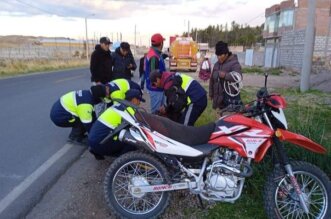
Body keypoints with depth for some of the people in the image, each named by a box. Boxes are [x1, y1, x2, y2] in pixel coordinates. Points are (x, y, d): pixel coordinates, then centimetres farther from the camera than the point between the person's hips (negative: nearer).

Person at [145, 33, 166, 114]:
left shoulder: (153, 53, 10)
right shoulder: (154, 56, -23)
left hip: (156, 86, 11)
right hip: (155, 87, -11)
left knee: (160, 108, 20)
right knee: (156, 111, 0)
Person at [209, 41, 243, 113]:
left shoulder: (234, 63, -10)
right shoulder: (217, 64, 13)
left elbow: (238, 77, -28)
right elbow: (212, 80, 21)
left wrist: (226, 75, -40)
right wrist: (211, 93, 21)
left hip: (231, 97, -7)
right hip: (220, 97, 7)